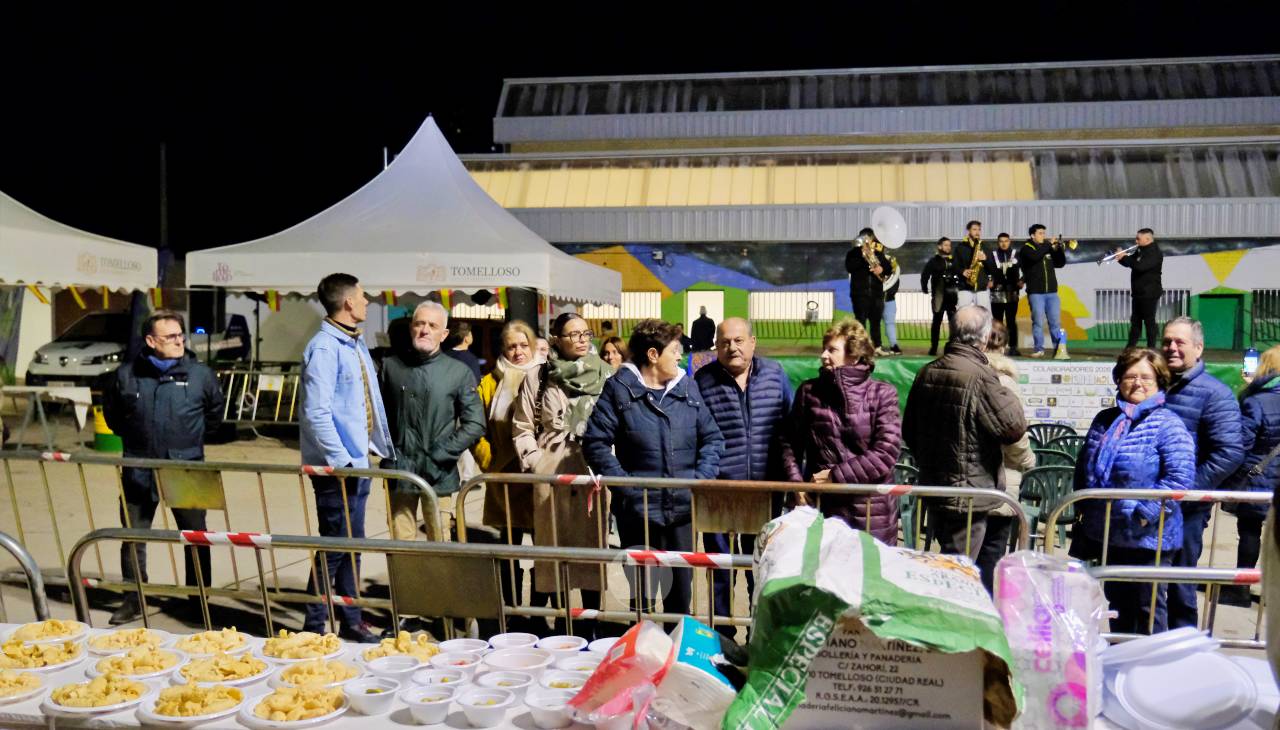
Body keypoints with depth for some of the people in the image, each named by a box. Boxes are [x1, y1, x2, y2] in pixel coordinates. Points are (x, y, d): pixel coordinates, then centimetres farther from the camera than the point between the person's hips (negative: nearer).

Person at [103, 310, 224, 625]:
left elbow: (215, 412, 13)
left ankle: (197, 599, 20)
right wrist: (134, 437, 11)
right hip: (139, 471, 1)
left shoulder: (201, 374, -2)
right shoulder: (126, 375, 0)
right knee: (133, 537, 8)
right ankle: (133, 600, 23)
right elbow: (111, 414, 18)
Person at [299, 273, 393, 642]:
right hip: (336, 466, -9)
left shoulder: (357, 343, 12)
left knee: (352, 544, 16)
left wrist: (384, 447, 13)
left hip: (358, 461, 9)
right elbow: (316, 413, -22)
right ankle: (314, 626, 10)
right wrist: (342, 460, -23)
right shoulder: (324, 348, -17)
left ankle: (350, 621, 27)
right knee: (335, 546, -2)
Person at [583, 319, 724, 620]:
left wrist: (702, 479, -5)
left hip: (683, 510, 4)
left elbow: (712, 437, 9)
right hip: (639, 512, -3)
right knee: (642, 595, 10)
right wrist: (627, 487, -14)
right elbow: (595, 443, -8)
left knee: (680, 592, 15)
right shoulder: (619, 388, -4)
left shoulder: (687, 386, 7)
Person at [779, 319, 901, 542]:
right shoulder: (809, 391, 5)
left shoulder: (882, 394, -3)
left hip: (872, 509, -2)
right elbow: (789, 442, 10)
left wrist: (836, 475, -12)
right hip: (822, 505, 2)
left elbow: (887, 451, -10)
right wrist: (796, 482, -4)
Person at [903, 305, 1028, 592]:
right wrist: (1006, 395, -3)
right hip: (971, 492, -8)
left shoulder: (927, 373, 5)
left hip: (934, 486, 8)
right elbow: (1014, 426, -20)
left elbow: (909, 431, 13)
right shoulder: (980, 377, -21)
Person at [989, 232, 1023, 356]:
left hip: (1012, 293, 0)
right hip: (997, 293, 0)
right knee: (997, 322, 2)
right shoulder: (992, 255, 8)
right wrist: (989, 281, -12)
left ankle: (1013, 347, 0)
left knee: (1011, 321, 0)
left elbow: (1021, 269, 7)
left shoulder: (1015, 255, 10)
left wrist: (1021, 281, -8)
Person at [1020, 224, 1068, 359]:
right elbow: (1035, 256, -20)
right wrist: (1049, 244, -15)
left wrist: (1058, 249, -2)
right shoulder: (1026, 249, 1)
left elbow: (1061, 263, 12)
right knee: (1038, 322, -5)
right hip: (1035, 292, -4)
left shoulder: (1048, 248, 16)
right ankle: (1038, 349, 0)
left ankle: (1059, 348, 4)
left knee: (1056, 321, 1)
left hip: (1051, 292, 4)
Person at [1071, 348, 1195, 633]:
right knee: (1117, 603, 19)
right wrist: (1084, 509, 11)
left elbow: (1180, 478, -19)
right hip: (1108, 534, 6)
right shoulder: (1104, 421, 8)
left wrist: (1145, 514, -21)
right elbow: (1083, 469, 18)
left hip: (1148, 538, -6)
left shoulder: (1168, 425, -11)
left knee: (1147, 607, 6)